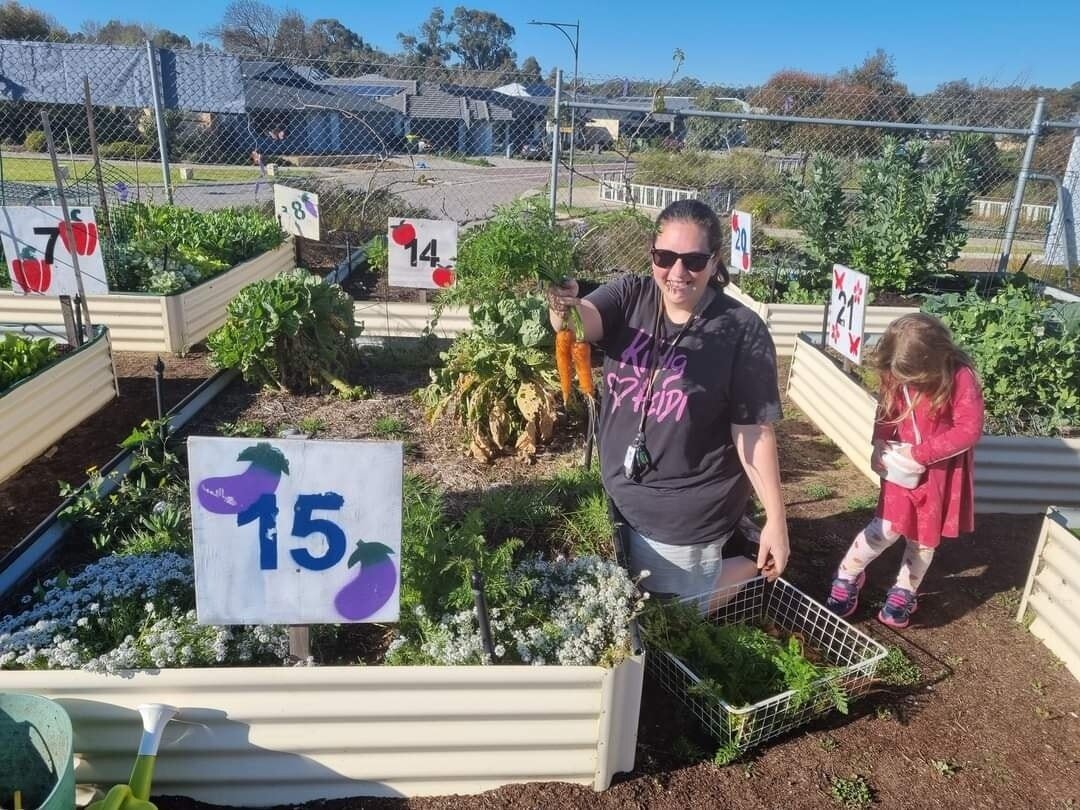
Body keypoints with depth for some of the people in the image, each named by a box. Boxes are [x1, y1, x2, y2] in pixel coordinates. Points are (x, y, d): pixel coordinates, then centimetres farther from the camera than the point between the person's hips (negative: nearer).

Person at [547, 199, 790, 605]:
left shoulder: (742, 330, -18)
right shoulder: (629, 296, -7)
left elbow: (753, 430, -14)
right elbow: (582, 323, -26)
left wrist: (776, 519, -12)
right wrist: (563, 309, -49)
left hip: (686, 513, -5)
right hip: (618, 495, 5)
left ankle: (755, 569, 36)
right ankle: (710, 564, 49)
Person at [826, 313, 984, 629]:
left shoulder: (960, 377, -23)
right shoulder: (897, 374, -11)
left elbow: (969, 430, -22)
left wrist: (920, 453, -25)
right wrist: (879, 444, -12)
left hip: (943, 470, -1)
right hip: (903, 466, 1)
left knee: (925, 537, 13)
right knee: (886, 528, -3)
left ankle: (904, 592, 32)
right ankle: (846, 576, 16)